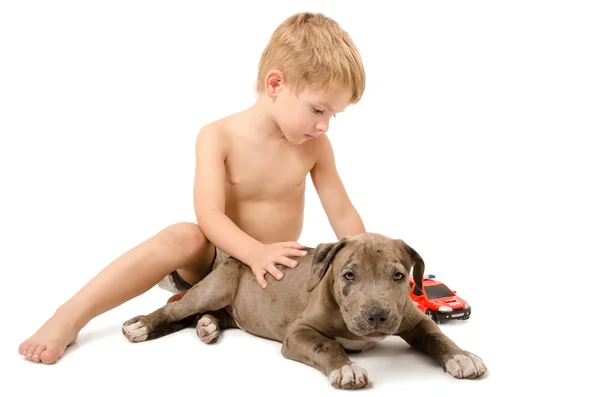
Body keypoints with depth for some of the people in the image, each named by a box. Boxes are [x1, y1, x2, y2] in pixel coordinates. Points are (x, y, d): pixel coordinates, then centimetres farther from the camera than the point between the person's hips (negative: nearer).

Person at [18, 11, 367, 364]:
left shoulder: (316, 146, -4)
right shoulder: (219, 137, -13)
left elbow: (344, 216, 0)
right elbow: (210, 214, -26)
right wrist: (256, 252, -43)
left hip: (275, 268, 4)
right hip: (216, 257, -3)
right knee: (184, 237, -36)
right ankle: (71, 317, -28)